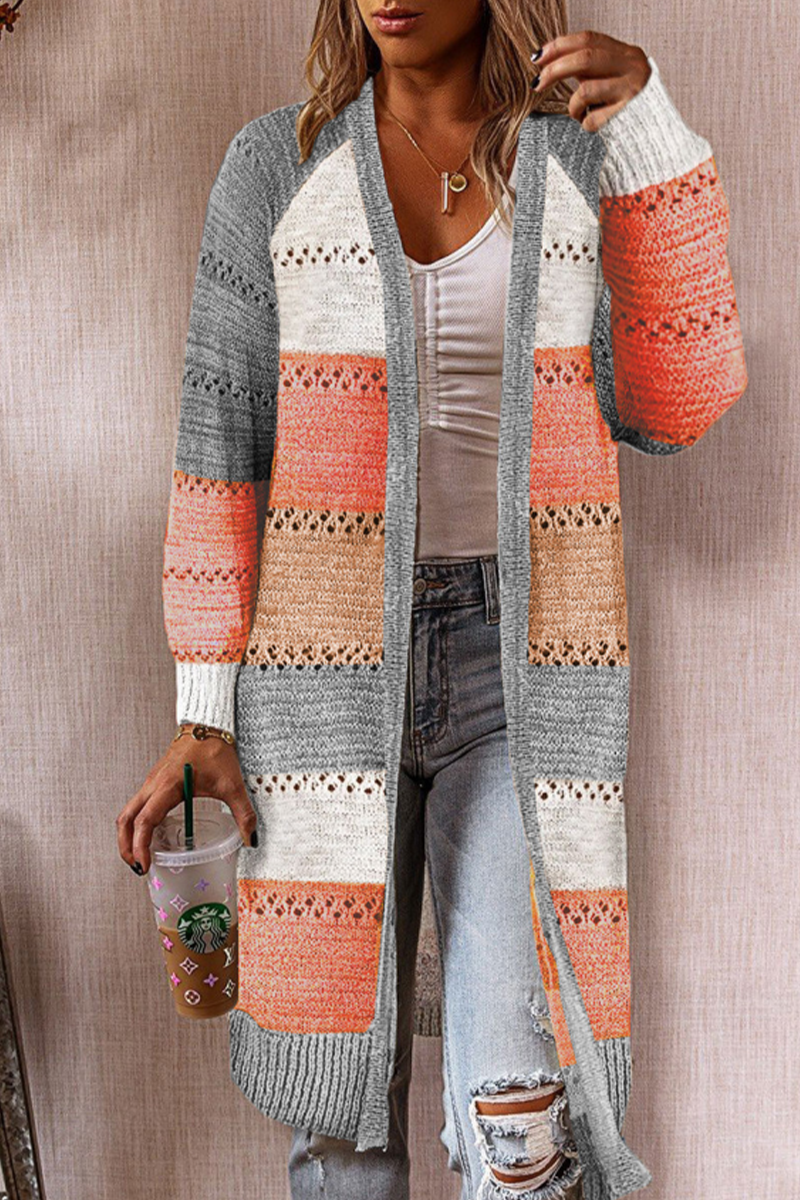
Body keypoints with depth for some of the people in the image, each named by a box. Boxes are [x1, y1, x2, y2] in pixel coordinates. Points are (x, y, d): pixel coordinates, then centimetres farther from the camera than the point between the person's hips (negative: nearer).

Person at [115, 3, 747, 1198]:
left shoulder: (585, 151, 4)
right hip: (333, 657, 1)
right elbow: (221, 439, 1)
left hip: (522, 660, 0)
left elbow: (672, 409, -3)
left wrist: (652, 132, -11)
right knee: (343, 1102, 4)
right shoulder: (274, 164, 3)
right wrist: (203, 713, -5)